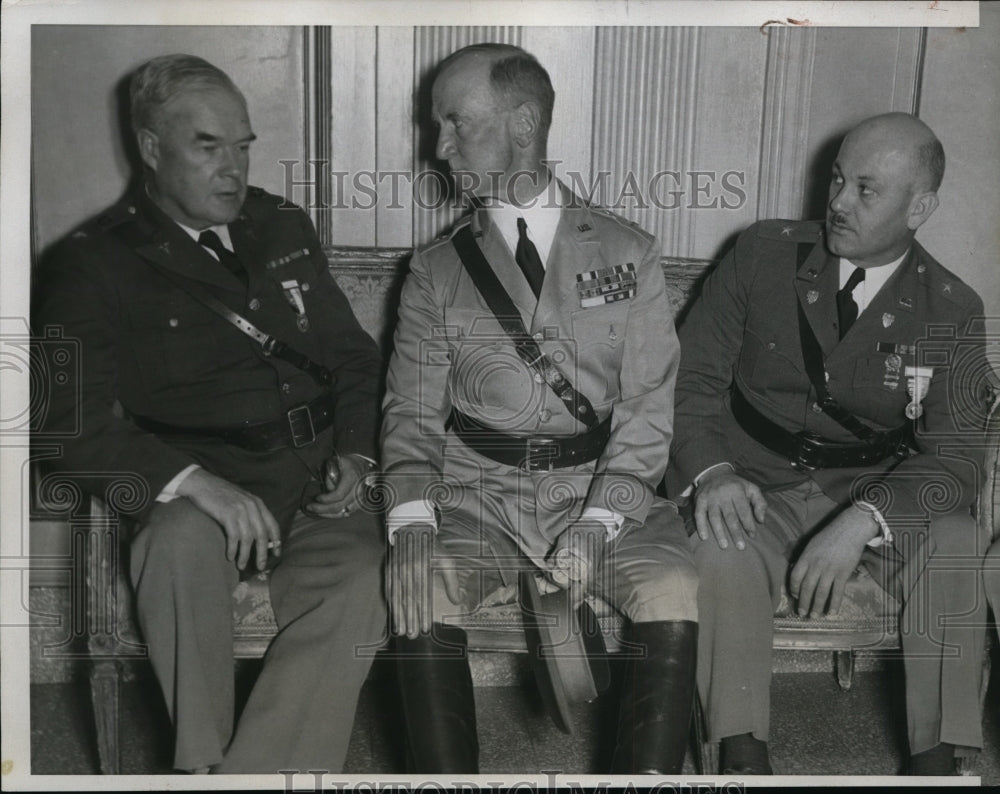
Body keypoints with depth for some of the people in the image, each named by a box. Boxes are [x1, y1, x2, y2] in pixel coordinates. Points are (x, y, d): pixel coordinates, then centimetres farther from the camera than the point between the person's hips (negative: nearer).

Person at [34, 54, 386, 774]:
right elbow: (77, 425, -8)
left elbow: (354, 355, 22)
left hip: (316, 481, 3)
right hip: (199, 494, -3)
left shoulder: (285, 228, 18)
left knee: (361, 581, -28)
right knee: (182, 540, -36)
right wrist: (194, 480, -24)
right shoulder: (93, 265, 2)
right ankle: (203, 763, -19)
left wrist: (355, 455, 3)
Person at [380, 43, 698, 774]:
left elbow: (647, 406, -1)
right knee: (420, 598, -28)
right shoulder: (437, 271, 10)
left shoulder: (628, 255, 6)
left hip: (605, 485, 0)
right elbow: (412, 412, 3)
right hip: (480, 493, 1)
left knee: (677, 599, -27)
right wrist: (412, 524, -17)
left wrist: (595, 523, -16)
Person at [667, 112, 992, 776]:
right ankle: (743, 757, -21)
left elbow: (955, 455, -8)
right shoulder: (764, 254, -1)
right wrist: (712, 471, -20)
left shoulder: (950, 312, -1)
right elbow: (692, 376, 0)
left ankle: (936, 759, -15)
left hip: (877, 497, 1)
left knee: (957, 544, -28)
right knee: (723, 554, -33)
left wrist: (862, 519, -28)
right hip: (759, 493, -1)